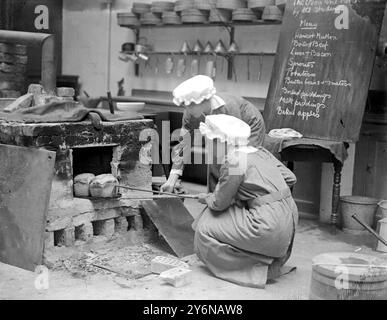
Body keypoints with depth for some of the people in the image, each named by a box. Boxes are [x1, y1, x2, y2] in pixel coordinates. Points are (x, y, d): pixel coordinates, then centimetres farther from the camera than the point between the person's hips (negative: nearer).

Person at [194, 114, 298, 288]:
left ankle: (256, 269, 3)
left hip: (269, 227, -9)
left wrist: (206, 198, 15)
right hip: (290, 218, 9)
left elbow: (219, 203, -6)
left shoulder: (233, 162, -13)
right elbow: (290, 178, 13)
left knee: (206, 230, -1)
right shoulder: (261, 152, 10)